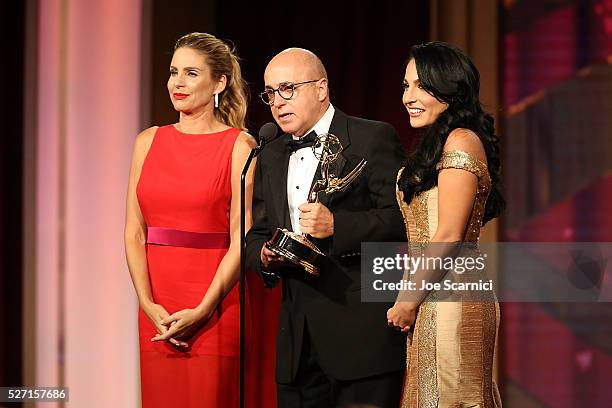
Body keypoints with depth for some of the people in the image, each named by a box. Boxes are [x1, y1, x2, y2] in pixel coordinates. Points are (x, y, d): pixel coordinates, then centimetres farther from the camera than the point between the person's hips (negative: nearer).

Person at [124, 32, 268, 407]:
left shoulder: (239, 146, -3)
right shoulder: (149, 141, 9)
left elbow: (241, 239, -8)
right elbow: (134, 232, 6)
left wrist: (201, 311, -14)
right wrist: (149, 305, -6)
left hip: (213, 303, -4)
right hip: (157, 310, 4)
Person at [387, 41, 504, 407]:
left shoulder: (461, 140, -11)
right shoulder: (435, 145, 18)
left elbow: (448, 236, -16)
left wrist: (408, 302, -11)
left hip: (450, 303, -10)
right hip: (433, 303, 10)